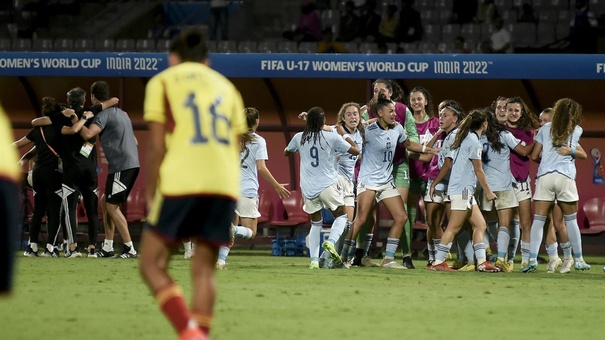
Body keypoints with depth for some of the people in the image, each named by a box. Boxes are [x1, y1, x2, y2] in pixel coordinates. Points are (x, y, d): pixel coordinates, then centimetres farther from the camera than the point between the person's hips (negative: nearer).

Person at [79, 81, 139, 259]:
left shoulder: (103, 114, -9)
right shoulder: (120, 113, 20)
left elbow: (88, 134, -24)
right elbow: (134, 140, 26)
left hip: (122, 165, -9)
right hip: (131, 163, 9)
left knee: (112, 206, -4)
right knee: (105, 201, 15)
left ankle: (129, 248, -6)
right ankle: (107, 247, 15)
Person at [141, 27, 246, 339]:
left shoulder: (162, 82, 10)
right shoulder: (225, 86, 23)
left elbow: (157, 146, 1)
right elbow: (235, 146, 16)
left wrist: (150, 193, 6)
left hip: (181, 183, -4)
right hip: (225, 185, 4)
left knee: (152, 264, 2)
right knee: (203, 269, 9)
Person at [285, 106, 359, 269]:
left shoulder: (299, 138, 3)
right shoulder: (332, 137, -7)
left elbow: (286, 152, 23)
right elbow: (355, 151, 1)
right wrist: (347, 138, 18)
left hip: (308, 188, 3)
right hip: (328, 185, -3)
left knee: (315, 222, 15)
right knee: (341, 215, 12)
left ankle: (314, 260, 4)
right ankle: (331, 241, -17)